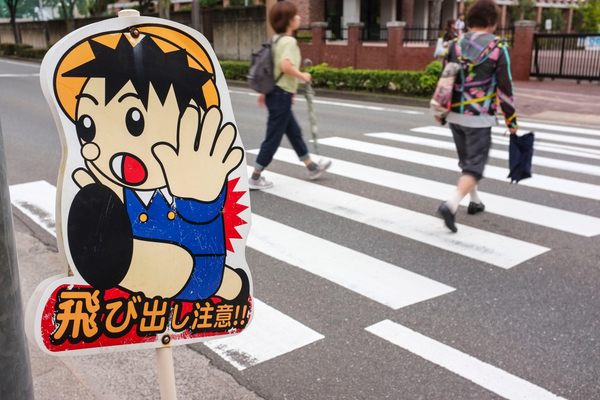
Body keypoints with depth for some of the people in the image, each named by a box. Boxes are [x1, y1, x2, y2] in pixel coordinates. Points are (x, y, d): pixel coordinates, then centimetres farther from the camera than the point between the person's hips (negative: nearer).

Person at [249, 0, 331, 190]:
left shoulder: (276, 40, 11)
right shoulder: (289, 41, -17)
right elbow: (285, 66, -34)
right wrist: (302, 76, -18)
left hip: (275, 93, 10)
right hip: (282, 96, -10)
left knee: (294, 132, 19)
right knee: (273, 138, -2)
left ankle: (311, 167, 33)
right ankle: (255, 178, 5)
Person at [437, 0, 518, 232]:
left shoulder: (455, 45, 3)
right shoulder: (497, 48, -9)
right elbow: (504, 88, -8)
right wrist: (511, 121, 1)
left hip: (455, 115, 5)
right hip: (479, 118, -5)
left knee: (467, 161, 22)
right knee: (474, 166, -1)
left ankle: (475, 201, 36)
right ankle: (451, 205, -20)